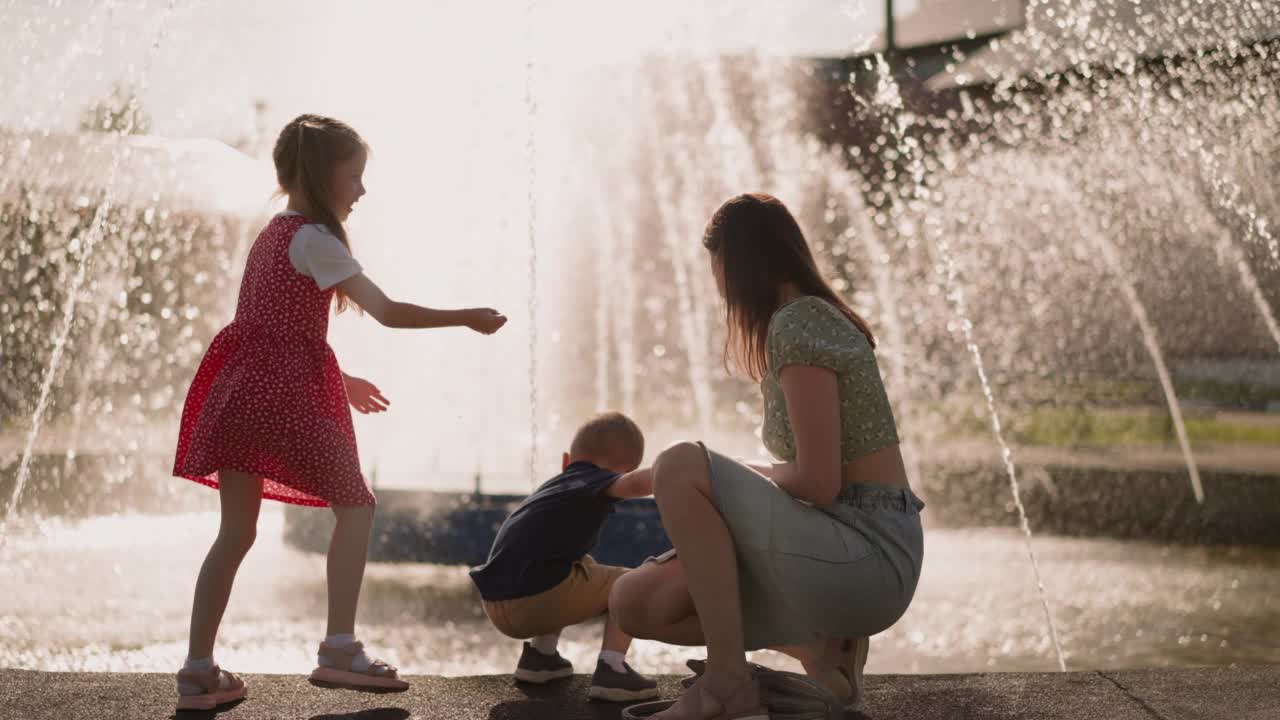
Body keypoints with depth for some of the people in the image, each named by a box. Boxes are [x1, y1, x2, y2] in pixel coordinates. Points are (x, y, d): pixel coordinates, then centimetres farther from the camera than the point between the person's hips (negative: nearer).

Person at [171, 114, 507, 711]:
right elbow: (388, 313, -11)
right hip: (289, 394, -8)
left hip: (242, 389, 8)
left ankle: (198, 672, 6)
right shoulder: (315, 240, -7)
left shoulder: (272, 236, 21)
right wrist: (468, 319, -3)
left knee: (236, 530, 8)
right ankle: (339, 649, -2)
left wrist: (339, 382, 29)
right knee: (355, 506, 4)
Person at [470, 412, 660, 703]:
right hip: (537, 600, -8)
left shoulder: (552, 486, 29)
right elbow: (634, 484, -19)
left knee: (584, 568, 33)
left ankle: (539, 654, 25)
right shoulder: (594, 482, 5)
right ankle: (611, 669, -7)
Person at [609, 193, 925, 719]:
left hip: (869, 559, -9)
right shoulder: (818, 317, 16)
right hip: (863, 562, 9)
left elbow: (817, 482, -20)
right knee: (636, 603, 5)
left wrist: (739, 481, -3)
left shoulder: (796, 324, -14)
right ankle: (820, 647, 3)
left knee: (681, 466, -21)